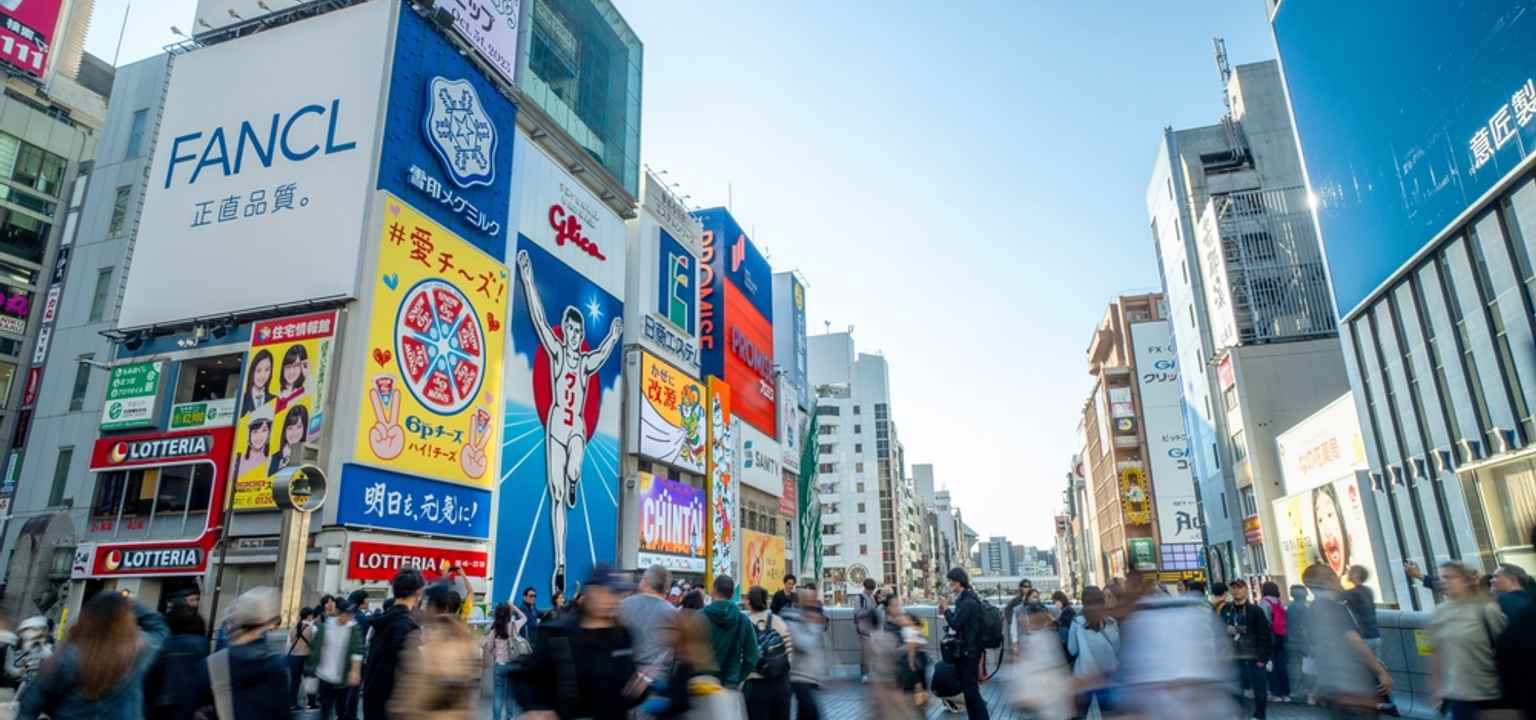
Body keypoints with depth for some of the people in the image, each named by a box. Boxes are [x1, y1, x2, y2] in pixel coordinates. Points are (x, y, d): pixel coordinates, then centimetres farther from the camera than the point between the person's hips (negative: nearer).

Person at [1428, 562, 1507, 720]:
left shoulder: (1486, 610, -10)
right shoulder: (1439, 613, 2)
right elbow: (1436, 653, 8)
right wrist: (1437, 688, 10)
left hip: (1490, 693, -3)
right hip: (1458, 694, 3)